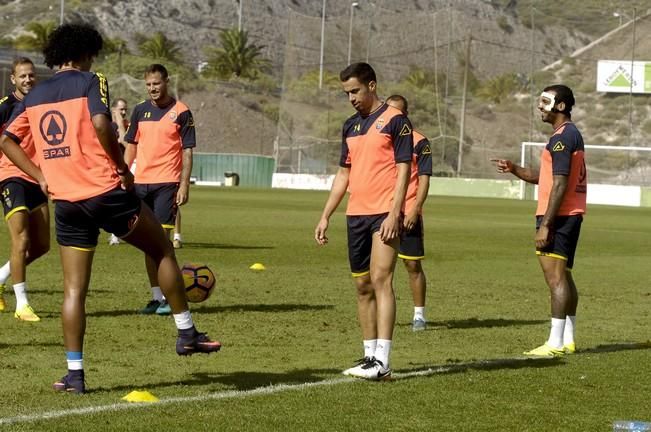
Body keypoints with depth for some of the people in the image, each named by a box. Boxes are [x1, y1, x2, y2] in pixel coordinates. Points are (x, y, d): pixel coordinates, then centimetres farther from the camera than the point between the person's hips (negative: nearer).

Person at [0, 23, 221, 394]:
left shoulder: (35, 96, 13)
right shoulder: (90, 82, -4)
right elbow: (100, 122, -23)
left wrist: (41, 177, 14)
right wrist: (122, 167, -12)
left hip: (66, 202, 5)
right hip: (107, 192, -5)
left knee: (74, 289, 8)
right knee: (163, 250, 16)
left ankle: (75, 373, 3)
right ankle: (187, 334, 18)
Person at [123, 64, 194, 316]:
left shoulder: (181, 112, -2)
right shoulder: (140, 111, 10)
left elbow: (187, 151, -2)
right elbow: (131, 146, 16)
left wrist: (184, 185, -9)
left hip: (167, 183, -5)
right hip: (141, 182, 5)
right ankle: (156, 296, 12)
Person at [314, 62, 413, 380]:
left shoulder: (394, 121, -5)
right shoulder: (351, 126, 16)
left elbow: (403, 169, -9)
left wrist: (394, 214, -18)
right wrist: (325, 216, 17)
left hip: (384, 214, -7)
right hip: (356, 215, 7)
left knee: (381, 281, -15)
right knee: (362, 287, 8)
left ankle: (382, 361, -18)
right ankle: (370, 355, 14)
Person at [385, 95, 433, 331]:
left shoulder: (419, 142, -1)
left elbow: (424, 179, -4)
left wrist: (414, 210, -14)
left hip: (408, 215, -3)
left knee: (413, 265, 0)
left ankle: (419, 314, 9)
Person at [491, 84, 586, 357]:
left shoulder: (563, 137, -14)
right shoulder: (570, 134, 19)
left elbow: (560, 185, -20)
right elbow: (545, 177, 25)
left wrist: (545, 225, -21)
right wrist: (514, 169, 12)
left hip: (559, 215, -11)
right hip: (570, 215, 11)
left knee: (555, 277, -11)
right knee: (563, 277, 14)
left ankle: (555, 344, -14)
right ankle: (568, 340, 18)